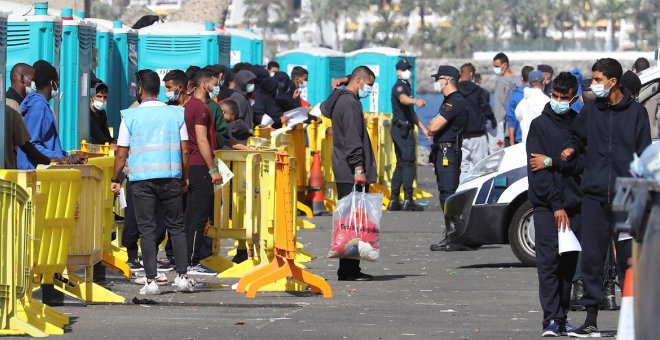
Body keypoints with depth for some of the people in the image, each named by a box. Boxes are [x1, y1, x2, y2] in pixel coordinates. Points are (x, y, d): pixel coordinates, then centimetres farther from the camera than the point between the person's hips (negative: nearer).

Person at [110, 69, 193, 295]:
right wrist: (184, 178, 15)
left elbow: (122, 154, 0)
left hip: (142, 179, -2)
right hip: (171, 177, 2)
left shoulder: (130, 116, -1)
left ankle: (151, 281, -2)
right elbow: (184, 151, 4)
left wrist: (115, 180, 11)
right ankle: (182, 276, 6)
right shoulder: (176, 113, 5)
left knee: (147, 230, 1)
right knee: (176, 227, 10)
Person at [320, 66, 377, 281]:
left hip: (344, 172, 11)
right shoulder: (350, 103, -13)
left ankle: (347, 269, 15)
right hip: (351, 173, -11)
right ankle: (350, 270, -11)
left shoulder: (339, 100, 18)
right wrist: (358, 167, -23)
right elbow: (352, 138, -20)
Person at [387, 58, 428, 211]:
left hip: (406, 129, 10)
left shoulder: (407, 86, 21)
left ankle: (394, 200, 14)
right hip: (401, 129, -10)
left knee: (401, 164, 11)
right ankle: (408, 200, -17)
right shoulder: (399, 87, -10)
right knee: (408, 163, -13)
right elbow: (403, 99, -36)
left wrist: (422, 128, 29)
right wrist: (416, 101, -55)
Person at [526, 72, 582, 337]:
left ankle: (562, 317, 12)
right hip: (546, 205, -3)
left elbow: (583, 163, -1)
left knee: (568, 263, 6)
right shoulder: (540, 125, 1)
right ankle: (551, 319, -14)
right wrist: (556, 206, -12)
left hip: (574, 204, 3)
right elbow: (537, 171, -6)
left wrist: (552, 162, -12)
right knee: (548, 260, -10)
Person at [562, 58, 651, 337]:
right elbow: (578, 137, 22)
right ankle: (591, 320, 5)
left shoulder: (636, 112, 1)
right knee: (591, 256, 0)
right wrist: (571, 150, -2)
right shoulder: (590, 110, 9)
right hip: (594, 194, 3)